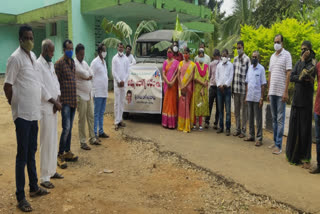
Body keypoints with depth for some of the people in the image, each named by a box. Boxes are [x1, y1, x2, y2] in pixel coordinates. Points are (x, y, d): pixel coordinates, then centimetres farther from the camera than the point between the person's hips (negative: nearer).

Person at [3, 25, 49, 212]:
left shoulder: (33, 56, 11)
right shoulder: (15, 58, -13)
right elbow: (7, 86, -13)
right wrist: (15, 105, -2)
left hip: (34, 112, 8)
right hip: (23, 113, -8)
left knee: (32, 152, 17)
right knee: (22, 155, -1)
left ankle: (34, 187, 30)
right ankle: (20, 197, 9)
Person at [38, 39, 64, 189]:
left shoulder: (51, 64, 15)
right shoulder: (38, 65, -12)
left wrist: (58, 100, 0)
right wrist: (55, 102, -11)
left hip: (54, 108, 8)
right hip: (45, 108, -8)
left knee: (54, 141, 14)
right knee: (46, 142, -5)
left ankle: (52, 170, 26)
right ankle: (44, 177, 3)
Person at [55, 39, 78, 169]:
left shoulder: (72, 62, 14)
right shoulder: (59, 63, -10)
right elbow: (56, 83, -12)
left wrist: (76, 99, 16)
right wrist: (59, 100, -15)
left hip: (73, 100, 7)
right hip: (65, 100, -7)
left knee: (70, 128, 13)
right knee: (66, 128, -10)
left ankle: (67, 151, 23)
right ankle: (60, 156, -1)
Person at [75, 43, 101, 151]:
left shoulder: (84, 63, 14)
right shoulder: (74, 63, -13)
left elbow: (91, 75, 7)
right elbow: (84, 74, -20)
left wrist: (86, 77, -10)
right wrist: (87, 76, 0)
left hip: (89, 94, 8)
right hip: (81, 95, -8)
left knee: (91, 117, 14)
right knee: (82, 119, -2)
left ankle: (92, 138, 25)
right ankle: (82, 142, 6)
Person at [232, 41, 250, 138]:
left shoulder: (247, 59, -5)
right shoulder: (235, 59, 13)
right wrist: (232, 88, 12)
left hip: (243, 89, -6)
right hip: (235, 89, 6)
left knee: (244, 110, 2)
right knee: (236, 110, 11)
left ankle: (243, 130, 9)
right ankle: (237, 129, 21)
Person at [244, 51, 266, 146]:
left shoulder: (261, 69, -5)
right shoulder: (250, 68, 11)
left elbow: (263, 85, -7)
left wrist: (262, 98, -12)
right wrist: (246, 96, 11)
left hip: (257, 98, -5)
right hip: (249, 97, 5)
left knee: (258, 119, -1)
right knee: (250, 117, 11)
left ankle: (259, 138, 4)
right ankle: (251, 135, 21)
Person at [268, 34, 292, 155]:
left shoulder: (286, 55, -4)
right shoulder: (272, 57, 16)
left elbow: (288, 74, -9)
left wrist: (285, 92, -15)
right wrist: (268, 91, 14)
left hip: (281, 92, -6)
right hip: (272, 92, 6)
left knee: (280, 119, -3)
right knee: (274, 118, 12)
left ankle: (279, 145, 0)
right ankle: (275, 142, 21)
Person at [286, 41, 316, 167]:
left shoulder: (313, 63, -3)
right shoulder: (298, 63, 12)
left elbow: (305, 74, -19)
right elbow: (291, 77, 0)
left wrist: (303, 61, -10)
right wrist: (302, 78, -16)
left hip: (306, 100, -5)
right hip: (296, 99, 5)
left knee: (305, 129, -3)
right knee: (294, 126, 8)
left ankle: (306, 158, 4)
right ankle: (293, 154, 20)